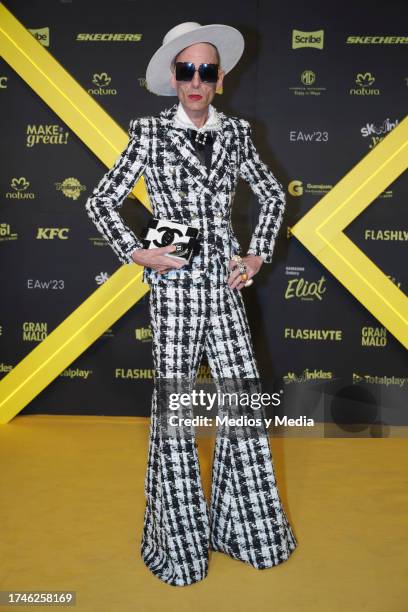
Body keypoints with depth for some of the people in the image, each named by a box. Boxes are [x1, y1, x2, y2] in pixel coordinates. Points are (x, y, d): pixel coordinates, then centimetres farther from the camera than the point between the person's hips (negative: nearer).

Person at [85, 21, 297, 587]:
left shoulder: (236, 133, 9)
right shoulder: (150, 133, 0)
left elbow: (273, 194, 19)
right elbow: (101, 202, 2)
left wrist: (258, 254, 8)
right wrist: (137, 254, -6)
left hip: (224, 285, 4)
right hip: (174, 286, -3)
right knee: (174, 406, 2)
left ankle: (240, 525, 27)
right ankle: (181, 539, 22)